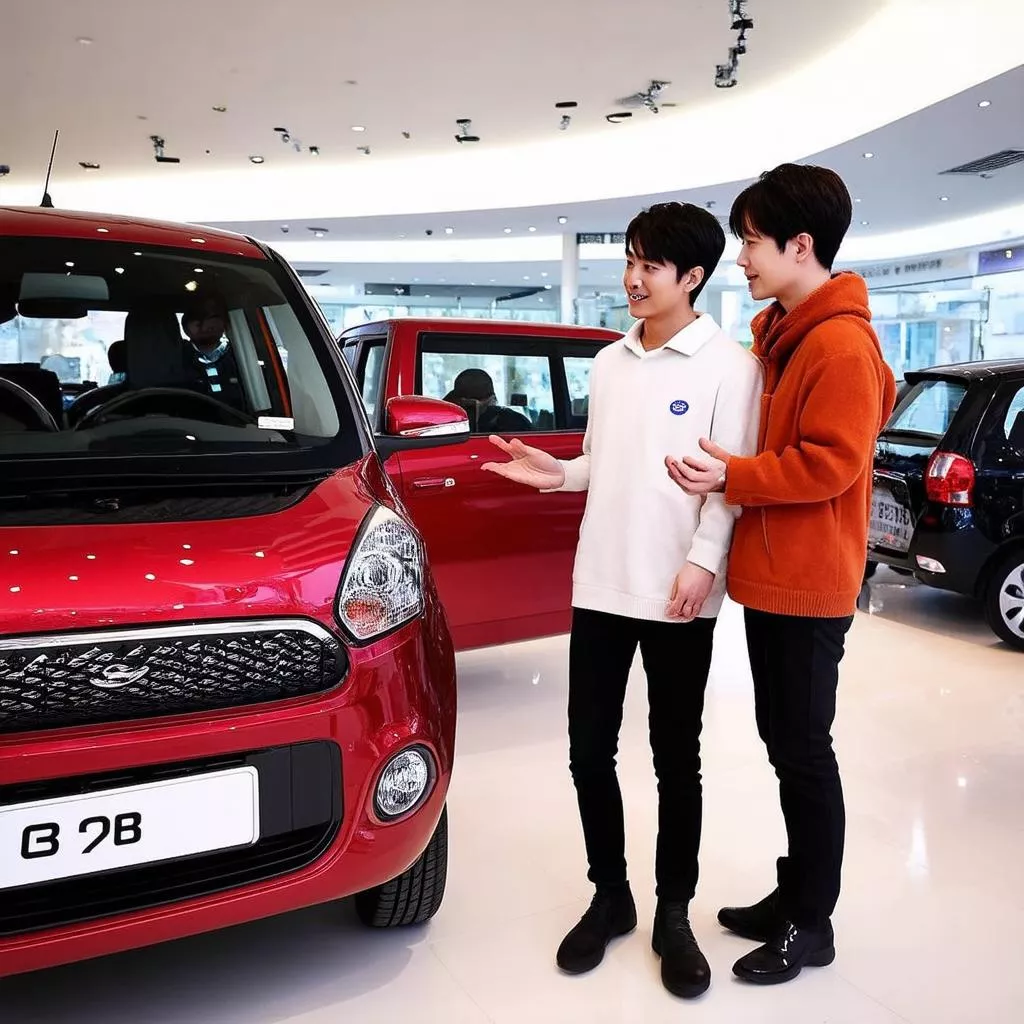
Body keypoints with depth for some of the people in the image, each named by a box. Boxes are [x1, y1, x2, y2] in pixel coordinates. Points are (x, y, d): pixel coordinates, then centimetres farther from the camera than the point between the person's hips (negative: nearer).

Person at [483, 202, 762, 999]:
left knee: (676, 760, 7)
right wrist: (556, 472, 1)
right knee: (589, 751, 9)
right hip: (600, 585, 5)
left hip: (678, 594, -5)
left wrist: (703, 560, -18)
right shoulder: (609, 362, 13)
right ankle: (611, 896, 28)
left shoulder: (729, 365, -4)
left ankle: (674, 913, 25)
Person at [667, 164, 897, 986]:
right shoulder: (783, 333, 13)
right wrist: (731, 471, 7)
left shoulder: (841, 342, -16)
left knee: (803, 751, 2)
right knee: (784, 743, 16)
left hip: (808, 584, -9)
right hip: (770, 575, 9)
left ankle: (813, 923, 19)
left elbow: (831, 462, -21)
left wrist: (732, 478, -20)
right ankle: (794, 894, 31)